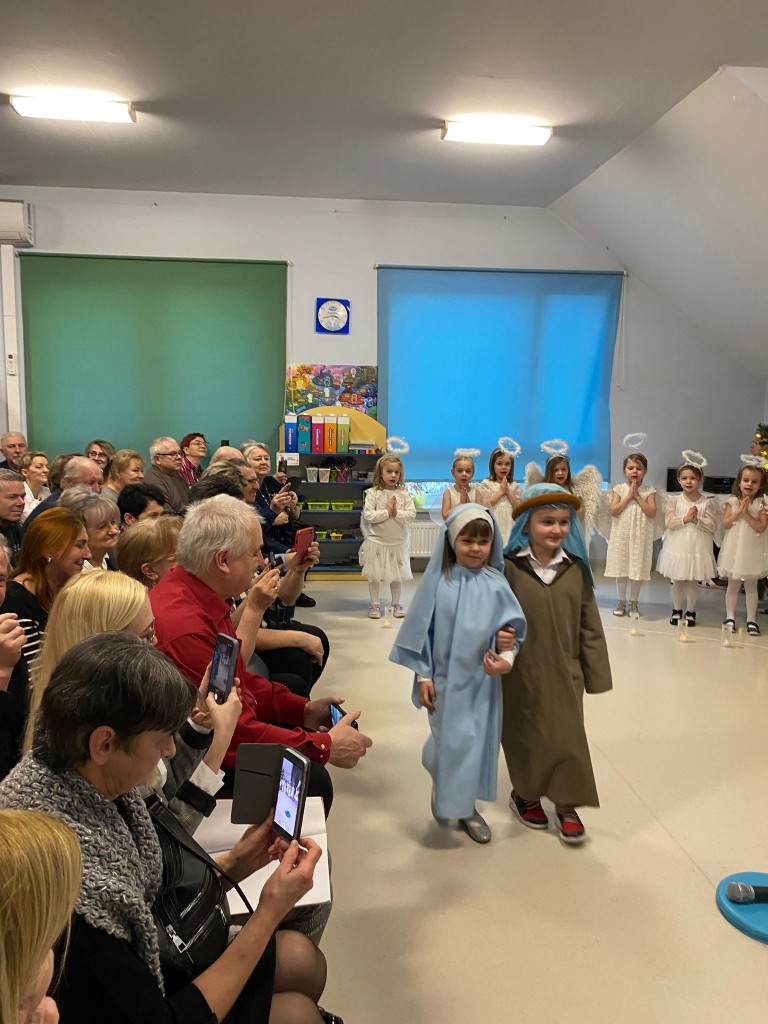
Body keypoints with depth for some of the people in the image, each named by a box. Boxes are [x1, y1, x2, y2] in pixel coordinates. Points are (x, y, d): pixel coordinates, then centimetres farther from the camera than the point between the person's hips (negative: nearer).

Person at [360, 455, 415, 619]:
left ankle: (396, 603, 27)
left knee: (397, 576, 13)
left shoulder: (404, 494, -2)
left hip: (398, 542, 2)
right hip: (377, 542, -2)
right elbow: (368, 515, -17)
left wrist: (396, 513, -22)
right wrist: (386, 512, -20)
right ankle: (374, 604, 21)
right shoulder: (373, 493, -8)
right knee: (374, 576, 8)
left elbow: (411, 515, -9)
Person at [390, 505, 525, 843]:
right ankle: (447, 797, 36)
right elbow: (421, 629, -5)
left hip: (482, 680, 2)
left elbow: (512, 630, -3)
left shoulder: (496, 586, -6)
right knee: (451, 742, 5)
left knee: (477, 742, 10)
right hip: (446, 678, -1)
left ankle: (467, 806, 31)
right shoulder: (438, 582, -9)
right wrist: (422, 676, -5)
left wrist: (506, 658, -23)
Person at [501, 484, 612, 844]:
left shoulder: (576, 569, -2)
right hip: (522, 672, -2)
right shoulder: (509, 568, -11)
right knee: (527, 737, 13)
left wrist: (595, 675, 3)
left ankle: (567, 805, 25)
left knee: (568, 739, 8)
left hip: (564, 672, 3)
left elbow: (590, 626, 2)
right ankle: (525, 794, 35)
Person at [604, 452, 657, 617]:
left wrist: (637, 496, -14)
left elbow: (652, 512, -12)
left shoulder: (649, 491, -1)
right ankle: (621, 601, 19)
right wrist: (628, 497, -14)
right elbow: (613, 511, -10)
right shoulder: (619, 489, 0)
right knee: (621, 568, 7)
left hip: (640, 537, 0)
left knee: (637, 569, 5)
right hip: (621, 535, 1)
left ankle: (634, 602, 19)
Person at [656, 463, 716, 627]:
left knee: (693, 581, 8)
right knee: (677, 580, 11)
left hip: (698, 547, -1)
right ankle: (676, 610, 25)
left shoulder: (707, 502, -3)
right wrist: (685, 518, -23)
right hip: (678, 546, 1)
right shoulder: (674, 500, -2)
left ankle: (690, 611, 22)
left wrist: (697, 520, -22)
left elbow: (711, 526, -7)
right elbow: (668, 522, -11)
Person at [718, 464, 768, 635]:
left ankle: (751, 620, 15)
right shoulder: (732, 502, -1)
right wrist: (738, 511, -17)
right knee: (733, 584, 9)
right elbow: (726, 524, -7)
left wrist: (747, 513, -19)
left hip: (753, 550, -1)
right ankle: (730, 617, 18)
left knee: (751, 585, 7)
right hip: (734, 548, 1)